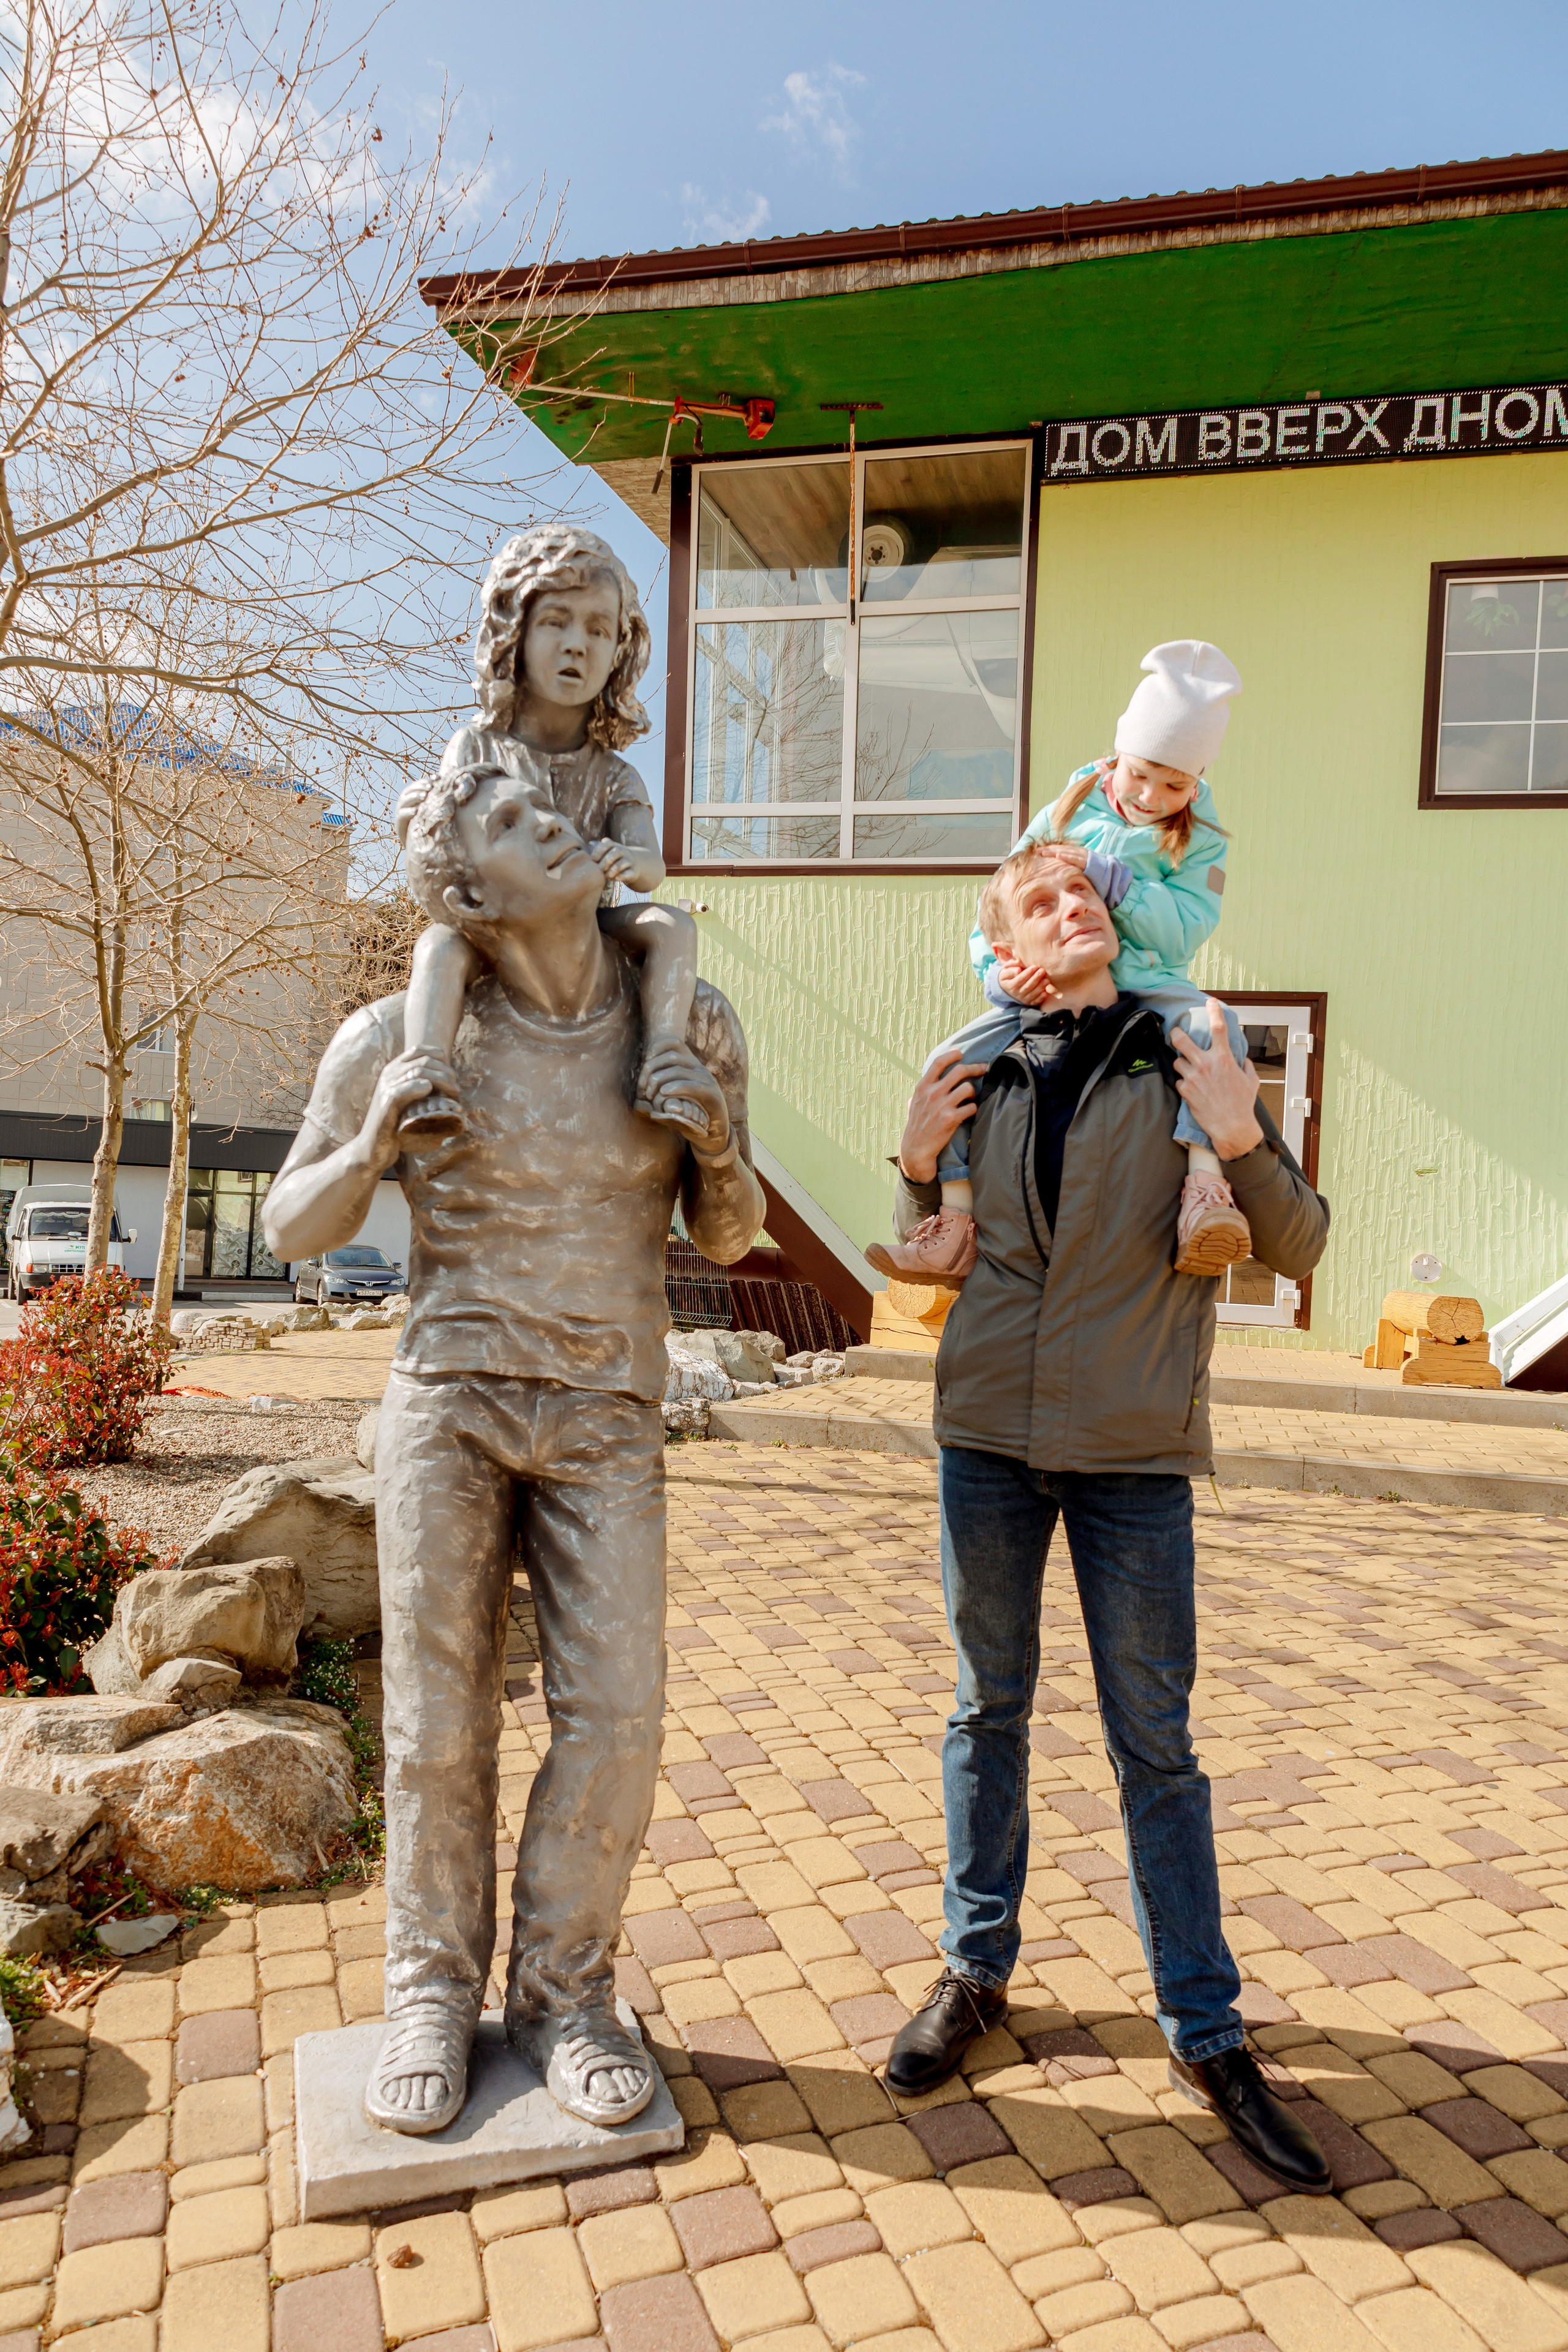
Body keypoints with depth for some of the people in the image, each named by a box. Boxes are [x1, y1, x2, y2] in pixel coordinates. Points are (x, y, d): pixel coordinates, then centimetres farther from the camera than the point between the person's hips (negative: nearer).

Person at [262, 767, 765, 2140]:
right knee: (439, 1724, 6)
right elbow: (295, 1229, 2)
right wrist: (377, 1140, -18)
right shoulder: (403, 1039, -8)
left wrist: (716, 1140, -16)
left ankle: (562, 1992, 21)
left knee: (616, 1715, -2)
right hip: (451, 1401, -1)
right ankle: (433, 1998, 27)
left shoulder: (690, 1023, -2)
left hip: (608, 1421, 2)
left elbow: (728, 1239, 5)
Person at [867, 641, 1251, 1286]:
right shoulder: (1065, 817, 8)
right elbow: (995, 909, 7)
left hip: (1147, 988, -2)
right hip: (1048, 991, 2)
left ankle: (1206, 1185, -39)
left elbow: (1184, 931, -10)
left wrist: (1111, 877, -20)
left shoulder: (1200, 841, 4)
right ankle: (954, 1223, -12)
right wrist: (998, 972, -13)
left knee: (1214, 1027, -35)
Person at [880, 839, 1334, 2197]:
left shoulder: (1191, 1066, -2)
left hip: (1135, 1452, -2)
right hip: (988, 1437, 2)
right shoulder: (983, 1080, 4)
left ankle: (1207, 2033, 22)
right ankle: (976, 1970, 33)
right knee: (990, 1710, 15)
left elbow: (1297, 1247, -2)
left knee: (1156, 1746, 6)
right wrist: (920, 1164, -5)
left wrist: (1247, 1143, -21)